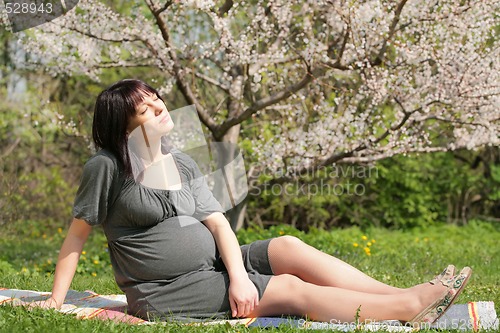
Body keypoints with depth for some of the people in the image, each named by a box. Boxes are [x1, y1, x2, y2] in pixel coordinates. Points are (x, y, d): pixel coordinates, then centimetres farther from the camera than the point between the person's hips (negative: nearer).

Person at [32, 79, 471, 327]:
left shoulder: (183, 164, 10)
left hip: (213, 266, 7)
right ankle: (410, 307, -17)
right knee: (292, 289, -16)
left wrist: (238, 276, -13)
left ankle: (407, 297, -16)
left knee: (288, 247, -13)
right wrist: (56, 301, -8)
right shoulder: (107, 168, -8)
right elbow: (76, 237, -4)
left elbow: (218, 222, 2)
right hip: (167, 294, -6)